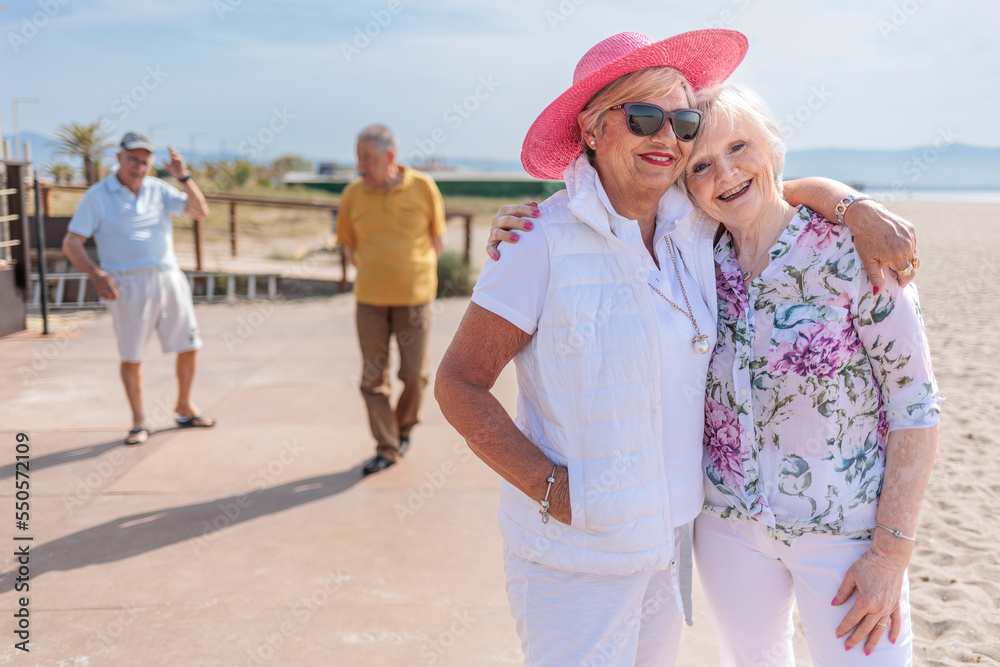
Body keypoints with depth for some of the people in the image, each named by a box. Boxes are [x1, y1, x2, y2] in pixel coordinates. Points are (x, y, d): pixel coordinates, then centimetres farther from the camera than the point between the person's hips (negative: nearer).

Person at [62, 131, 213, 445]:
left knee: (189, 347, 8)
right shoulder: (97, 196, -2)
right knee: (132, 356, 0)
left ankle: (184, 409, 27)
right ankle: (139, 422, 15)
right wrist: (96, 274, -19)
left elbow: (199, 211, 0)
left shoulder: (159, 190, 9)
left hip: (169, 278, 4)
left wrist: (184, 177, -12)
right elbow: (71, 243, -5)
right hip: (128, 284, -4)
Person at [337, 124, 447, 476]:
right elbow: (349, 245, 12)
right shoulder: (353, 194, -2)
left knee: (414, 372, 6)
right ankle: (386, 447, 14)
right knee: (373, 376, 3)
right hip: (370, 300, 1)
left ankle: (404, 427, 33)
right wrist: (372, 273, 7)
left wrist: (416, 274, 5)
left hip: (413, 297, -1)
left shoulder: (423, 188, -6)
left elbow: (438, 239, 6)